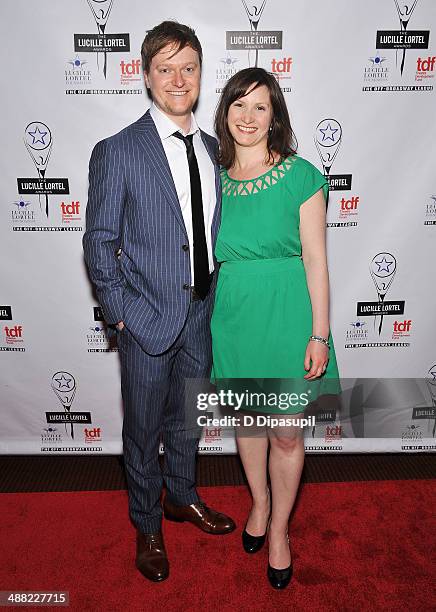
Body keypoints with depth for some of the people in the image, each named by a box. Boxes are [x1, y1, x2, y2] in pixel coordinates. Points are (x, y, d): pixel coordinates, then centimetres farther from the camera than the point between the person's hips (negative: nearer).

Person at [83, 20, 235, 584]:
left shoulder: (213, 150, 6)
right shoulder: (117, 152, -10)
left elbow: (214, 231, 11)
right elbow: (99, 242, -8)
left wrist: (215, 297, 5)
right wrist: (121, 313, -11)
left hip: (201, 314, 5)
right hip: (146, 319, -4)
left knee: (187, 416, 23)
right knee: (143, 429, 13)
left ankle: (182, 497, 49)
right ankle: (147, 527, 38)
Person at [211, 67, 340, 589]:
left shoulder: (300, 174, -5)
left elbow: (315, 258, -6)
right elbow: (205, 255, 11)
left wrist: (319, 334, -10)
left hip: (286, 314, -3)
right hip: (232, 314, 4)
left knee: (286, 431, 6)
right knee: (247, 417, 17)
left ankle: (279, 529, 31)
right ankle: (259, 503, 44)